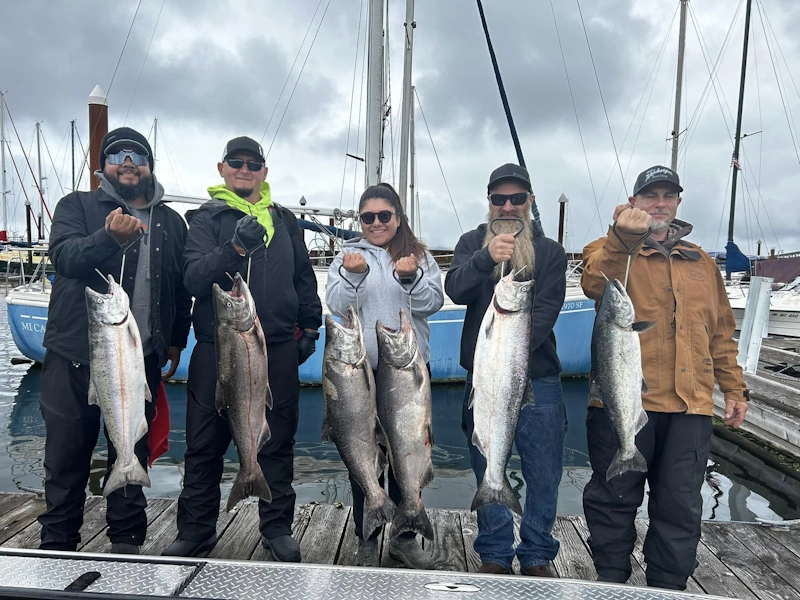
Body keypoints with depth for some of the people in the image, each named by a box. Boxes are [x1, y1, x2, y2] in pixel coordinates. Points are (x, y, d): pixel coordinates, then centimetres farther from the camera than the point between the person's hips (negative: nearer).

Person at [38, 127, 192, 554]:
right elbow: (64, 255, -17)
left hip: (141, 359, 2)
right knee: (66, 454, 8)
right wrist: (111, 237, -35)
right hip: (76, 356, -2)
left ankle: (126, 541, 25)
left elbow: (181, 289, 16)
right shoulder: (77, 206, 4)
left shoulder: (170, 222, 12)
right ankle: (58, 543, 25)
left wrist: (176, 340, 15)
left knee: (131, 454, 11)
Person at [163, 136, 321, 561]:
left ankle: (277, 528, 25)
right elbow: (194, 279, -13)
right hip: (217, 350, -2)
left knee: (277, 443, 9)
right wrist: (235, 247, -27)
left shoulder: (284, 220, 13)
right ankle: (196, 530, 26)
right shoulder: (206, 219, 2)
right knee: (205, 446, 8)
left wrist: (309, 326, 14)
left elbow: (303, 278, 19)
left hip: (277, 352, 2)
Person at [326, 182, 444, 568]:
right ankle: (367, 540, 23)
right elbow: (336, 305, -6)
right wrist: (352, 275, -24)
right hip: (361, 369, -1)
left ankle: (404, 537, 28)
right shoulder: (349, 255, 4)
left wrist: (411, 278, -23)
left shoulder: (420, 255, 7)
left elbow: (433, 303, -4)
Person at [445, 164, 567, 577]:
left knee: (543, 474, 7)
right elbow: (455, 291, -13)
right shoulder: (472, 242, 5)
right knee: (488, 473, 11)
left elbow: (545, 313, -9)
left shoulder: (550, 252, 4)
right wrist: (486, 258, -32)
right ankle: (495, 553, 28)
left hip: (538, 379, 0)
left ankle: (537, 555, 27)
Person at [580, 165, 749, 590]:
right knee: (615, 496, 7)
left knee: (681, 504, 10)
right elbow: (596, 284, -22)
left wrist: (733, 388, 16)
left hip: (690, 405, 4)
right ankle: (611, 580, 25)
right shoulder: (613, 252, 4)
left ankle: (668, 587, 27)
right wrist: (623, 238, -38)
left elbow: (720, 334, 22)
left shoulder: (702, 264, 18)